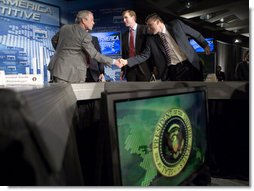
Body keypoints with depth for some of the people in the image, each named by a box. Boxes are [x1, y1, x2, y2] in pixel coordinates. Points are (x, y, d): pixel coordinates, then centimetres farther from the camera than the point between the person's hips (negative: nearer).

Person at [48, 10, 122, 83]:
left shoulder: (64, 28, 8)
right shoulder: (85, 35, -12)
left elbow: (54, 40, 21)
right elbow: (94, 54, -13)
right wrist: (114, 61, -8)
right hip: (73, 73, -7)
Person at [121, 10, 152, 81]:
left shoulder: (144, 29, 0)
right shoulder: (124, 35, 14)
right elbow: (124, 53, 14)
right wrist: (123, 69, 9)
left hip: (143, 68, -4)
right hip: (129, 68, 4)